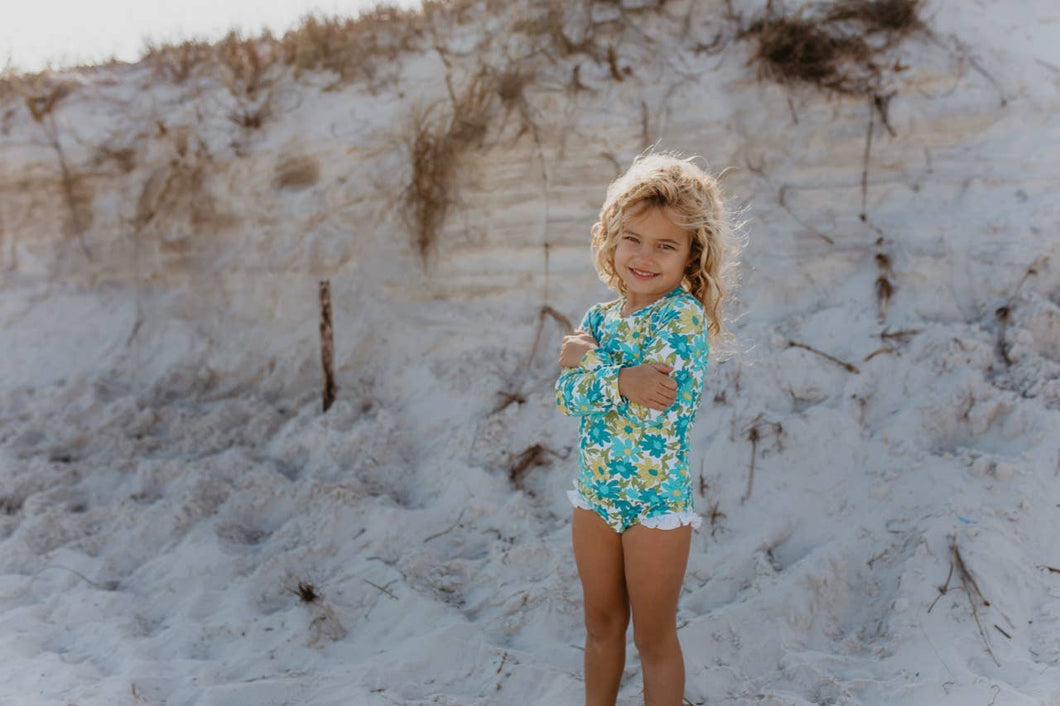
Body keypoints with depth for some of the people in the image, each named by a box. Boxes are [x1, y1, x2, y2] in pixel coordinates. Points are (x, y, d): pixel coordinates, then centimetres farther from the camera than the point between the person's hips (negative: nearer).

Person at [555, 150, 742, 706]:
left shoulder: (684, 315, -16)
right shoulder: (599, 317, 3)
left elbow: (653, 405, -26)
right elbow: (567, 396, -9)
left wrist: (588, 358, -16)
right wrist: (621, 381, -26)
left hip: (657, 500, -6)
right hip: (593, 494, 6)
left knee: (654, 639, 9)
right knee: (601, 625, 21)